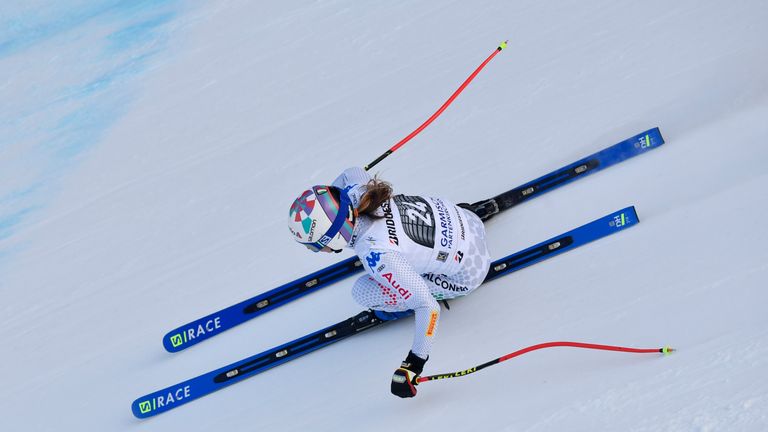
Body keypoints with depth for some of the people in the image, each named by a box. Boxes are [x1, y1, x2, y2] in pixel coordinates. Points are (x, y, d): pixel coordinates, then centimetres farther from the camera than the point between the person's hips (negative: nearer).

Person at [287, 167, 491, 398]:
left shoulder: (377, 257, -35)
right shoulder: (354, 192, -16)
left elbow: (428, 308, -31)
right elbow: (352, 173, 10)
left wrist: (414, 364, -24)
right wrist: (320, 208, 23)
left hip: (466, 273, -7)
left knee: (363, 292, -12)